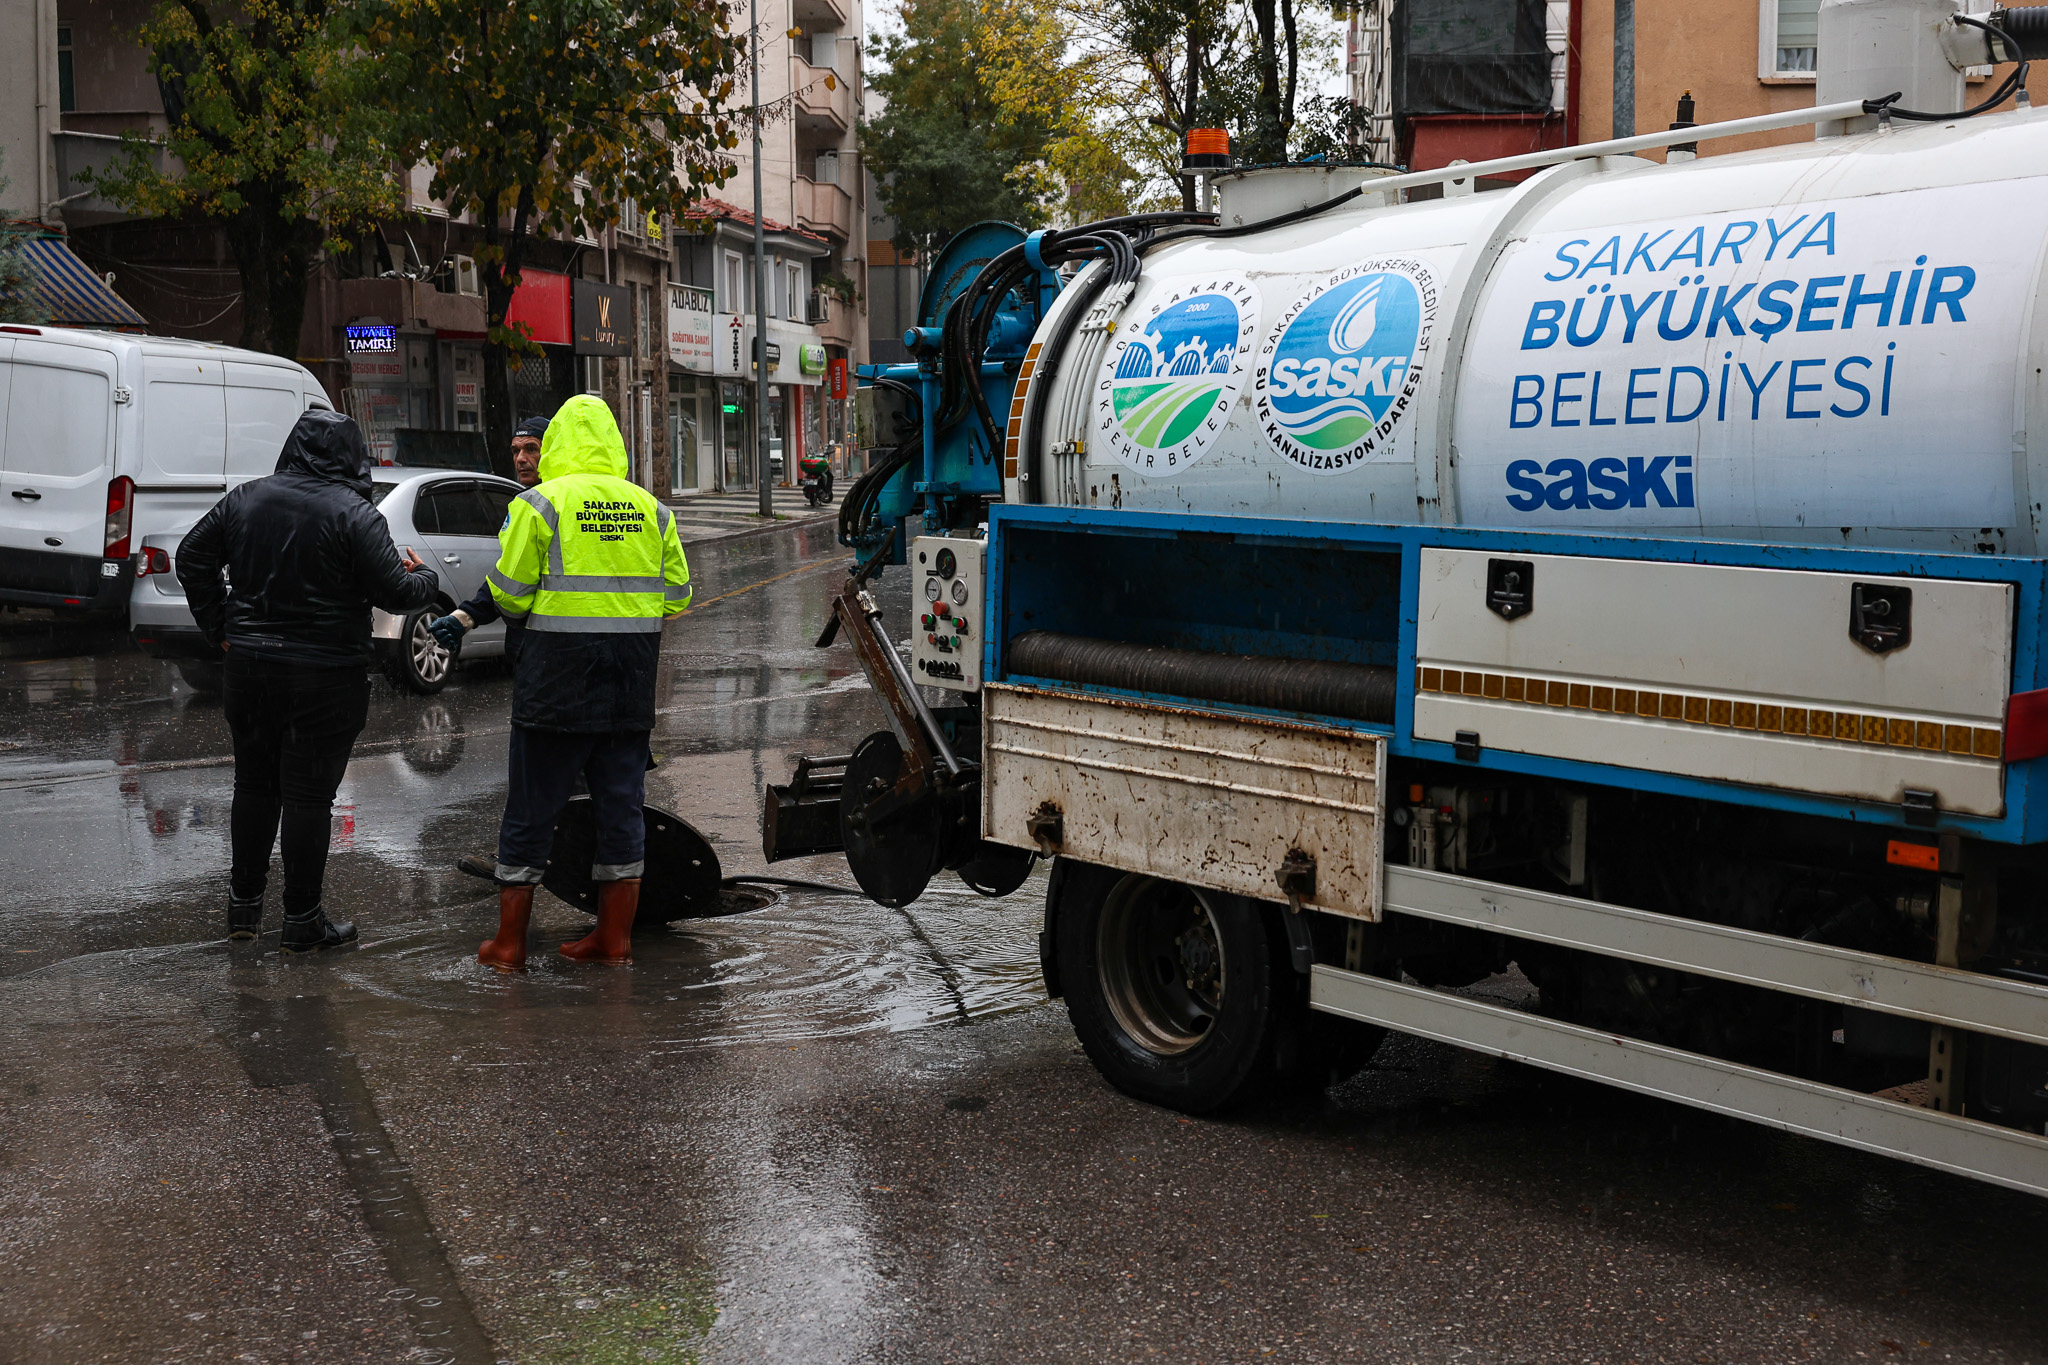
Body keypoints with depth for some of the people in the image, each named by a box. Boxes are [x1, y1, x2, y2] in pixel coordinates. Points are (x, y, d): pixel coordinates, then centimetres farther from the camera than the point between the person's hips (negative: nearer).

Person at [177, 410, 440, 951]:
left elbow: (192, 557, 11)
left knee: (254, 785, 17)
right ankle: (302, 920, 7)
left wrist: (220, 629, 15)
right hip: (326, 677, -5)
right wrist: (424, 575, 8)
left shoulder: (245, 498, 5)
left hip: (250, 666, 5)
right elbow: (395, 592, -14)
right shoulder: (354, 515, -13)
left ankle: (244, 903, 25)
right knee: (307, 795, 0)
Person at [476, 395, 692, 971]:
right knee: (621, 805, 11)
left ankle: (509, 941, 12)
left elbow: (509, 595, -7)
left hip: (556, 682, -3)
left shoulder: (539, 504, -6)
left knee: (531, 807, 6)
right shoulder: (651, 509, 7)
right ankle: (615, 938, 16)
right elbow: (677, 598, 9)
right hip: (632, 687, 4)